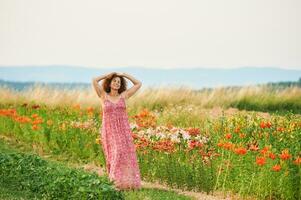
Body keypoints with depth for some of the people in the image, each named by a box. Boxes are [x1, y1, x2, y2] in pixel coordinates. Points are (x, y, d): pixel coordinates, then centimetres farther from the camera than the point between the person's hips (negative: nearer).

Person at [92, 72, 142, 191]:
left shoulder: (124, 96, 8)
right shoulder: (103, 96, 5)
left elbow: (138, 84, 10)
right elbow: (94, 81, -5)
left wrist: (124, 75, 11)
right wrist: (108, 75, 7)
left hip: (123, 130, 2)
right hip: (109, 131, -2)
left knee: (125, 156, -5)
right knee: (114, 156, -10)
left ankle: (127, 181, -3)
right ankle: (115, 181, -5)